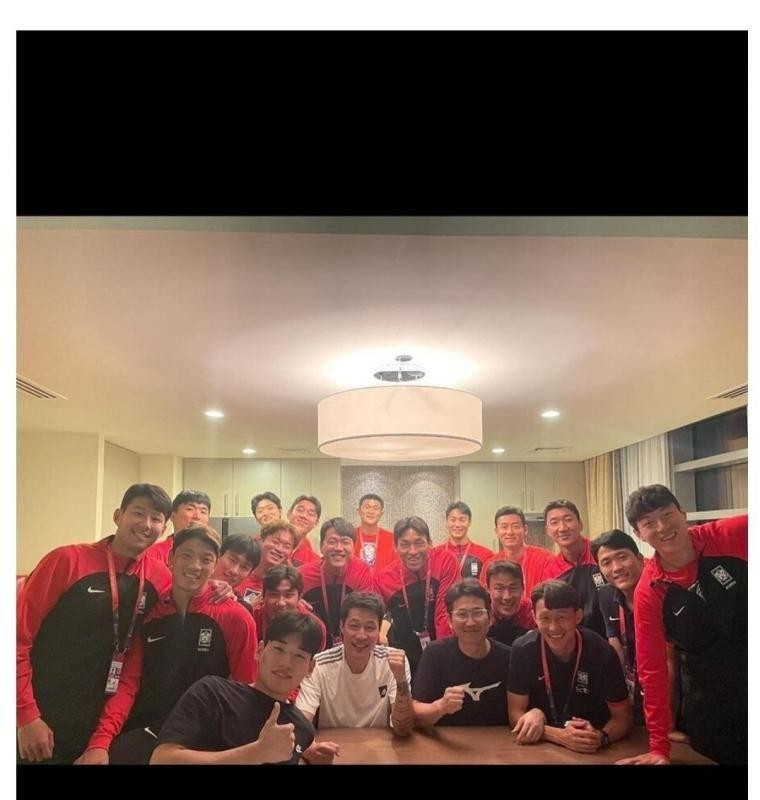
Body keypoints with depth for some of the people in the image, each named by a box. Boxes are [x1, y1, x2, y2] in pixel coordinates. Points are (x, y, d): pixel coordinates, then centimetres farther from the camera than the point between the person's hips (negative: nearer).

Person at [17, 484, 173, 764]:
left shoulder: (160, 578, -3)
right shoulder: (68, 560, -13)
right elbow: (18, 637, -11)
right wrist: (26, 716, -13)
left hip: (99, 728, 4)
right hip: (40, 725, -3)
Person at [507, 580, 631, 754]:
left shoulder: (602, 652, -14)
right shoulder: (523, 650, -14)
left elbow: (622, 717, -5)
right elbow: (515, 713, -10)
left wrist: (601, 737, -26)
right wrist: (561, 736, -25)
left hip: (592, 751, 0)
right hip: (542, 746, 0)